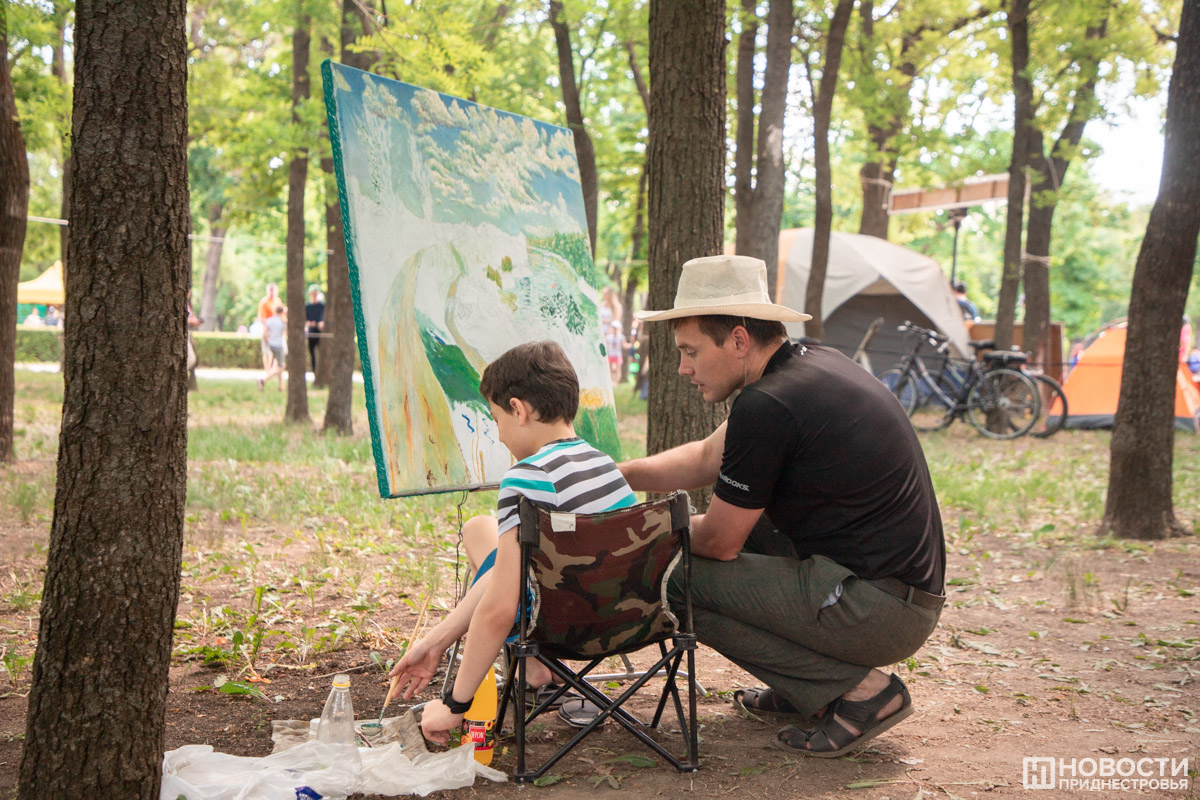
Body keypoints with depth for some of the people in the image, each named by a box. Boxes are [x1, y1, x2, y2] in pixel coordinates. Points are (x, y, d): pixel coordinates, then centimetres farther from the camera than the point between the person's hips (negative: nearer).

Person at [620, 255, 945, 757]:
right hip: (907, 593, 10)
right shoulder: (813, 365, 10)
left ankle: (861, 691, -5)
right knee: (740, 512, 21)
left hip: (879, 612, -10)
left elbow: (719, 542, -10)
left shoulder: (768, 405, -20)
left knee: (675, 578, -8)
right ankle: (805, 687, 20)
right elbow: (707, 459, 21)